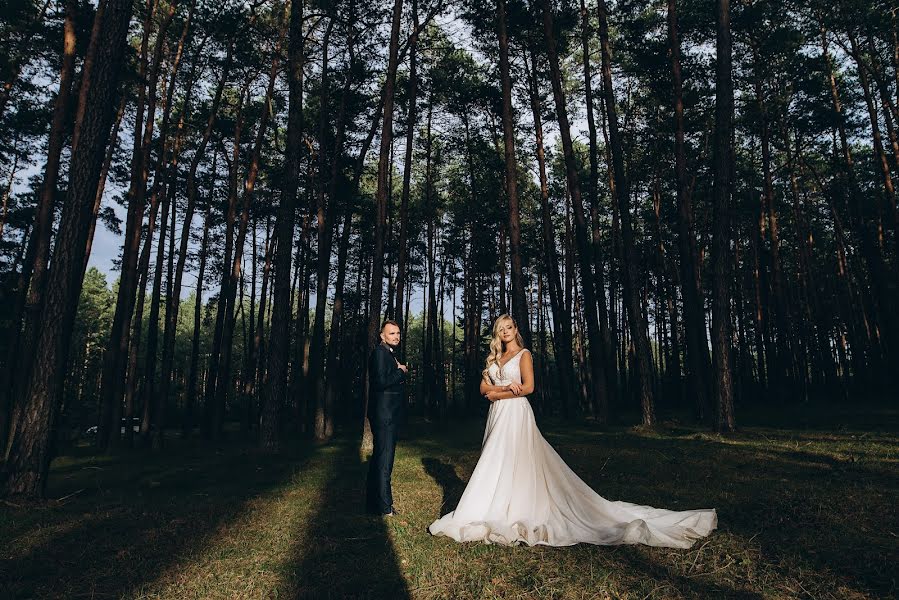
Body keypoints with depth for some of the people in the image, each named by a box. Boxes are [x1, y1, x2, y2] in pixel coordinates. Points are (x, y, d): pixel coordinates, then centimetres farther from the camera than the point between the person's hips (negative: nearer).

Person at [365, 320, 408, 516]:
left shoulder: (388, 353, 17)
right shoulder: (379, 352, -14)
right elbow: (381, 381, -25)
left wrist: (400, 373, 3)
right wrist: (401, 372, -13)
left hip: (388, 414, 11)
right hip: (384, 413, -11)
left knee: (380, 456, 19)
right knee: (384, 459, -5)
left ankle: (374, 499, 32)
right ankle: (383, 506, 3)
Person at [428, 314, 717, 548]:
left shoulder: (523, 354, -3)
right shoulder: (495, 357, 16)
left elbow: (528, 387, -14)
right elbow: (484, 387, 9)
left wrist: (498, 393, -9)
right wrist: (506, 387, -9)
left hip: (516, 413, -7)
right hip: (497, 415, 7)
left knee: (515, 463, -8)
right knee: (495, 464, 7)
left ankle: (517, 514, 1)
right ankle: (496, 511, 15)